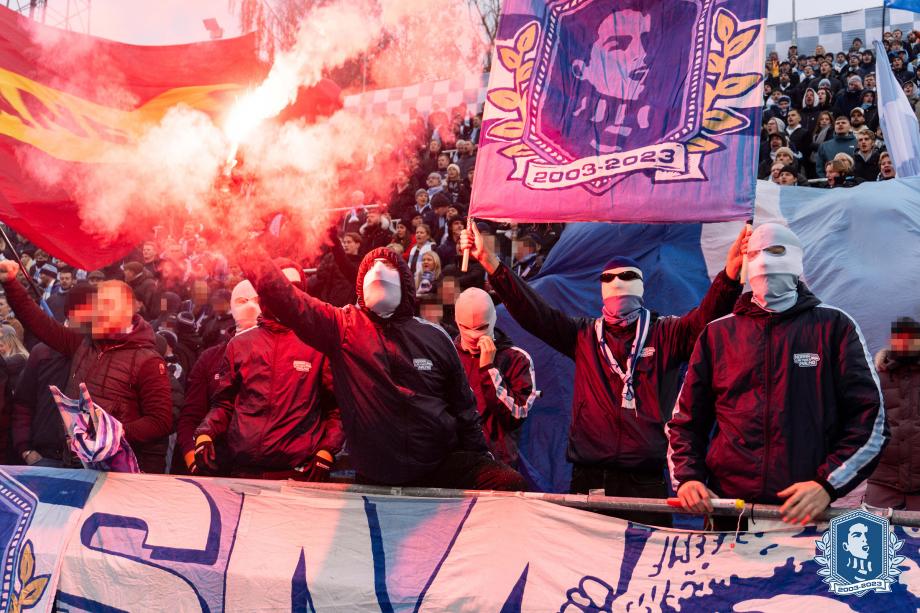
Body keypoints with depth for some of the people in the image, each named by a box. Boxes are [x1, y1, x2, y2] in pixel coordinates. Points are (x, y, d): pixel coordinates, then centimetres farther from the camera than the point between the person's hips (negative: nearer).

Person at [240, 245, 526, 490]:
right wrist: (245, 246, -16)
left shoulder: (434, 337, 7)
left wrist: (482, 462, 12)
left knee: (513, 486, -19)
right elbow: (285, 298, -10)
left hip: (445, 464, 1)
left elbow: (464, 408, 14)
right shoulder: (342, 326, 3)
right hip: (377, 477, 0)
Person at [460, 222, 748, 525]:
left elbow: (706, 318, -10)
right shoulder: (584, 335, 13)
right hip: (588, 477, 2)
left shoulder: (665, 334, 7)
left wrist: (730, 271, -29)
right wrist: (490, 261, -7)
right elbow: (532, 311, 4)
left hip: (645, 480, -2)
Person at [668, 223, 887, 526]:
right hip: (726, 507, 2)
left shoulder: (833, 327, 4)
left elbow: (870, 418, 0)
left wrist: (827, 484, -12)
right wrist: (687, 477, -3)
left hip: (808, 511, -2)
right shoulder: (717, 334, 11)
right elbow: (686, 419, 14)